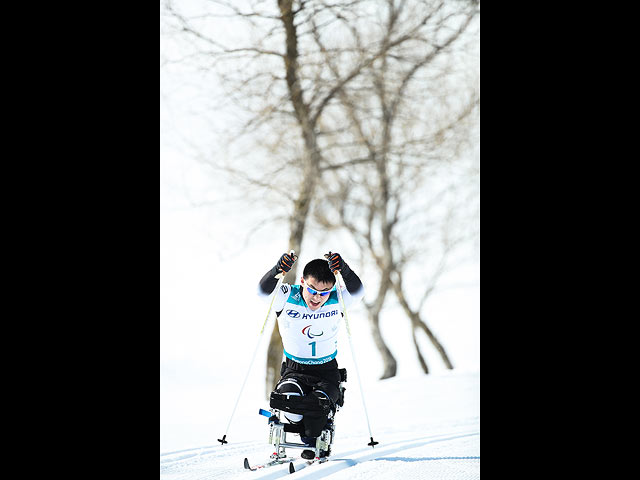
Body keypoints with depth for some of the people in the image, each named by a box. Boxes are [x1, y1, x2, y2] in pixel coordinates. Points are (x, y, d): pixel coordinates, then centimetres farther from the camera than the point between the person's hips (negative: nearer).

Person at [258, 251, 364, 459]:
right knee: (289, 401, -28)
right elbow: (264, 289, -26)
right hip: (294, 371, 0)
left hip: (327, 373, 0)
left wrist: (344, 270, -45)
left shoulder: (337, 301, -8)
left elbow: (357, 290, -26)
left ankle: (314, 444, 3)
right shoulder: (287, 298, -10)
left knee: (318, 403, -27)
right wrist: (278, 270, -45)